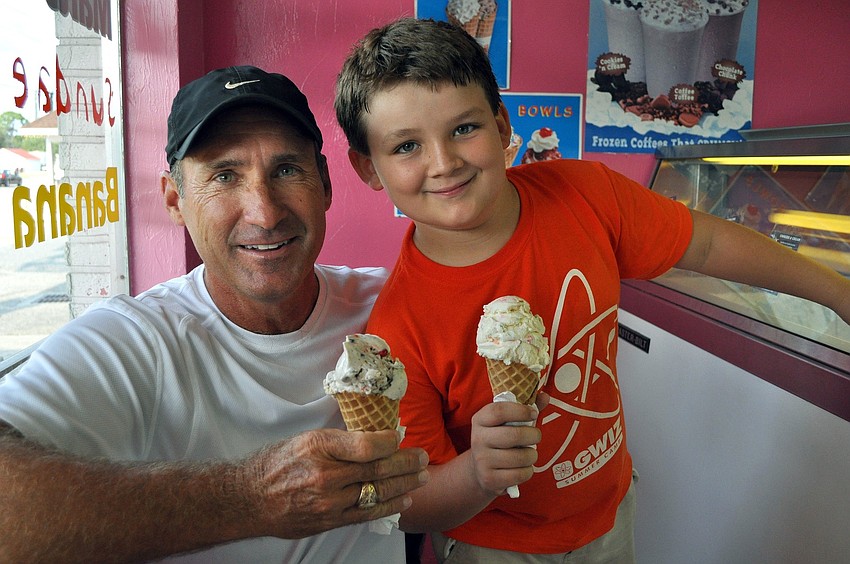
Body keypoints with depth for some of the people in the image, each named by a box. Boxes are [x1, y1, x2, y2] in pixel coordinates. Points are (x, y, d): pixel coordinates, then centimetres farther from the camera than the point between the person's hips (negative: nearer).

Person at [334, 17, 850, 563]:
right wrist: (477, 473, -41)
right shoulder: (397, 332, -29)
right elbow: (409, 509, -20)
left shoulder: (584, 195, -20)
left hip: (612, 507, 4)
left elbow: (706, 243, -4)